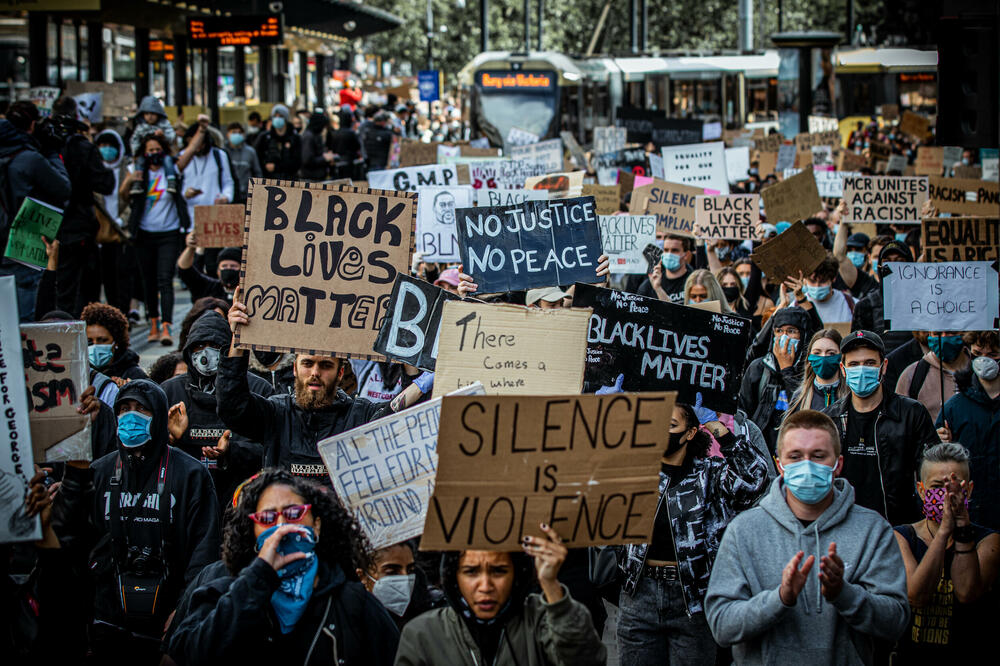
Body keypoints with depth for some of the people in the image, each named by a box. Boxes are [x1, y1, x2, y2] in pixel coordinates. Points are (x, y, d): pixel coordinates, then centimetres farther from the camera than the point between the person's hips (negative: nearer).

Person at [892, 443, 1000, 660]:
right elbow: (916, 596, -11)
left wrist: (962, 527, -16)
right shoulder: (900, 537, 6)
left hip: (968, 656, 0)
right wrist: (944, 530, -17)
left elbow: (967, 594, -13)